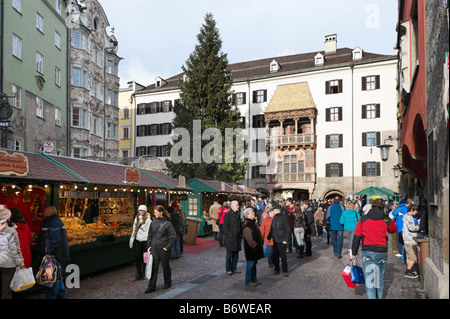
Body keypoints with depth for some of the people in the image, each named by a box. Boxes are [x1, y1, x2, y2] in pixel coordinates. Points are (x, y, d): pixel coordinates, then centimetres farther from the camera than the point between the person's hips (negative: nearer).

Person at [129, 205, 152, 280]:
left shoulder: (148, 220, -6)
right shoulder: (137, 218, 12)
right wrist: (131, 240, 17)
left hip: (145, 240, -4)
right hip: (137, 240, 4)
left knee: (144, 258, 3)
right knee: (137, 257, -1)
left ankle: (143, 274, 16)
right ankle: (138, 273, 11)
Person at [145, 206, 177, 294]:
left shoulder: (167, 223, -10)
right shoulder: (153, 222, 5)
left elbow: (173, 237, -7)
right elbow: (150, 235, 14)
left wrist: (168, 247, -12)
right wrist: (148, 246, 7)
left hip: (164, 249, -4)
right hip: (154, 249, 4)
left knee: (165, 266, 11)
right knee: (153, 267, 2)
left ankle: (167, 283, 31)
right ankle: (151, 286, 9)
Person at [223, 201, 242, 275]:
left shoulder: (238, 214, 13)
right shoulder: (227, 215, -8)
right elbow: (226, 227, -11)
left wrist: (240, 236, 11)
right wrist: (231, 235, -15)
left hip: (237, 238, 6)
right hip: (230, 238, -6)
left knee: (236, 254, 10)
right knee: (229, 254, 0)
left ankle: (234, 268, 21)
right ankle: (228, 269, 9)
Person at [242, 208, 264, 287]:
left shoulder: (253, 223, 12)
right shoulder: (246, 225, -19)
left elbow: (258, 234, 19)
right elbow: (249, 239, -22)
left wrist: (261, 243, 12)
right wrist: (255, 246, -20)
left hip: (256, 247, 9)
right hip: (251, 248, -9)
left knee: (254, 263, 16)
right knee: (250, 264, -1)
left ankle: (254, 279, 27)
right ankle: (248, 281, 10)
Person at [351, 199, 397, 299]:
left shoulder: (362, 219, -2)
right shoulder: (387, 221, -2)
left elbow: (356, 237, 1)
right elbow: (394, 229, 20)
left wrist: (354, 253, 8)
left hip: (367, 252, -1)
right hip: (381, 252, 1)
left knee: (369, 278, 2)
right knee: (380, 277, 19)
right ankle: (379, 297, 33)